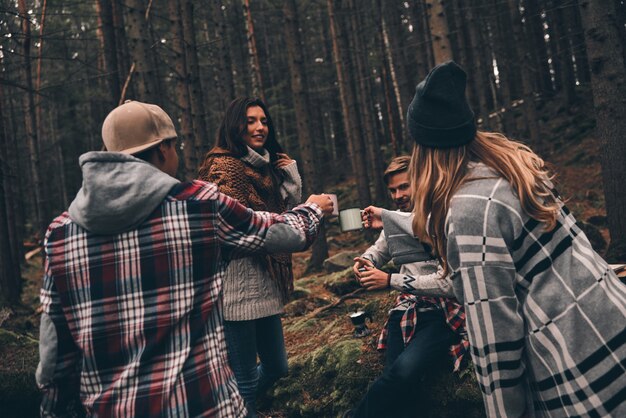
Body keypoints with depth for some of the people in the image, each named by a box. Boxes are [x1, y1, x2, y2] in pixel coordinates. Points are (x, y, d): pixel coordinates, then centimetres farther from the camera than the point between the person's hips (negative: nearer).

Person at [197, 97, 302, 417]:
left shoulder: (266, 166, 15)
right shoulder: (223, 166, -10)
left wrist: (291, 180, 2)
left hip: (266, 283, 9)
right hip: (237, 285, -8)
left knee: (276, 368, 19)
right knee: (247, 379, 1)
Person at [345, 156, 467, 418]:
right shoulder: (394, 220, 14)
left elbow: (448, 282, -14)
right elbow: (379, 250, 33)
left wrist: (391, 281, -17)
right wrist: (364, 261, 8)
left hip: (444, 312, -5)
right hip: (407, 311, 5)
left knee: (405, 370, -31)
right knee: (400, 389, -23)